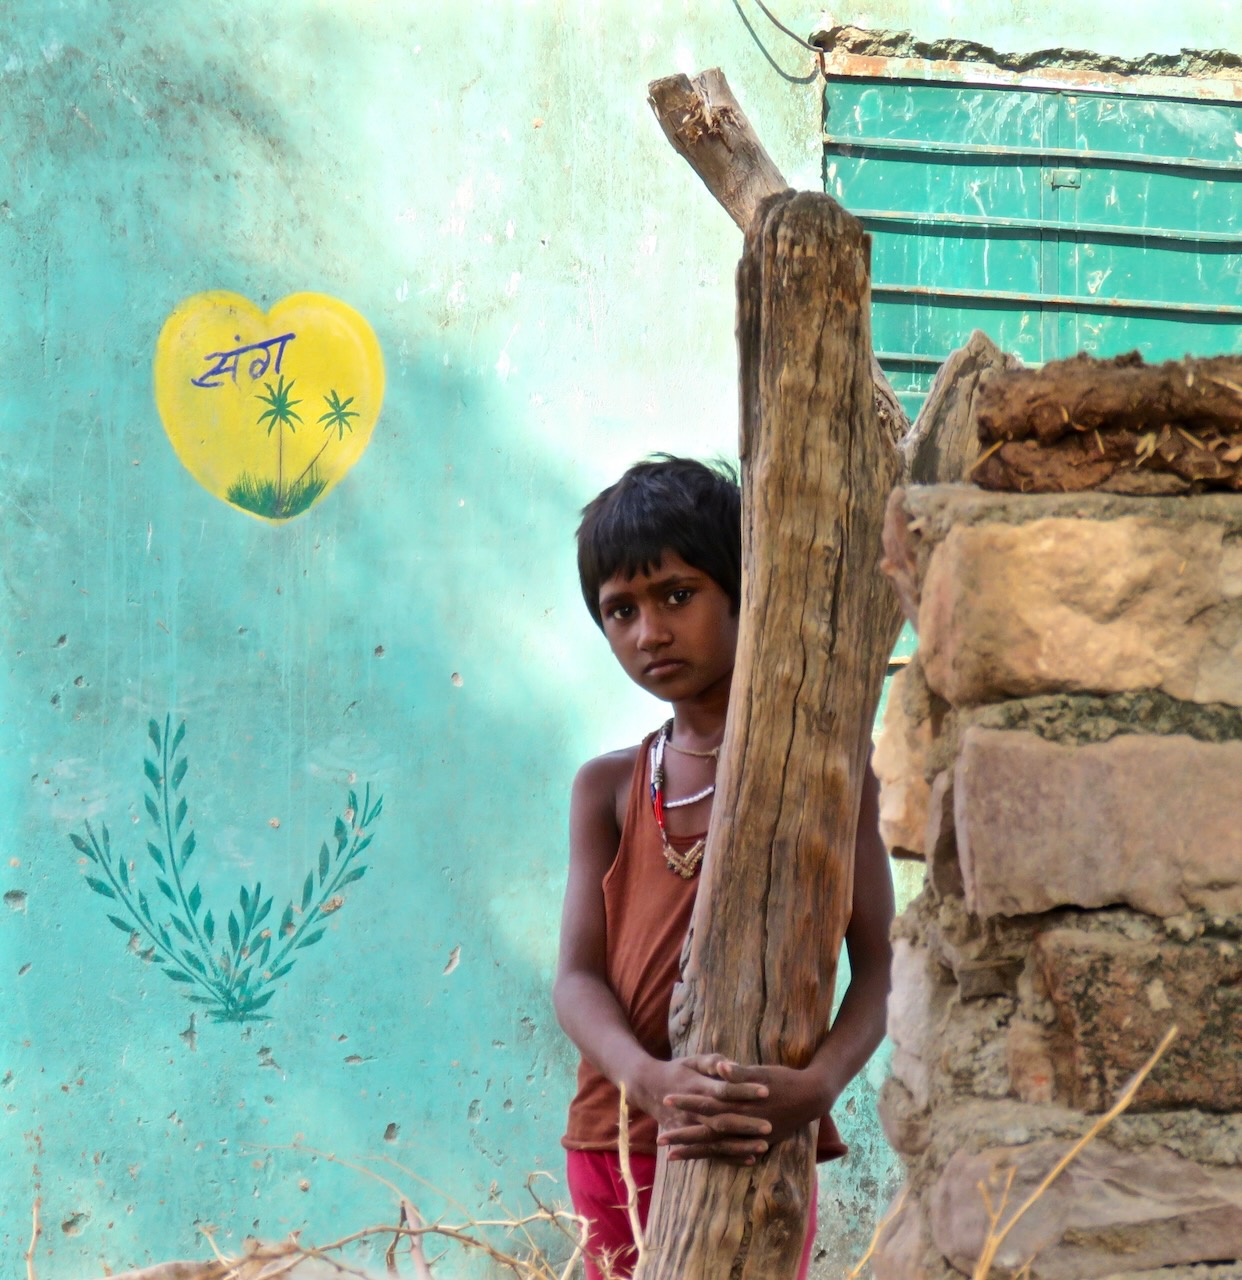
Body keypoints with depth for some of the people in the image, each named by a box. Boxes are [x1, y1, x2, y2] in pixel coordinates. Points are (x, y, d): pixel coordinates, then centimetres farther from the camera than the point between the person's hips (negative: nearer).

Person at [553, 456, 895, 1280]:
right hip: (613, 1143, 4)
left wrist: (819, 1083, -26)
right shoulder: (608, 788, 10)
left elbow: (879, 963, -6)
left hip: (752, 1144, -4)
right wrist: (647, 1077, -22)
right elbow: (579, 973, 0)